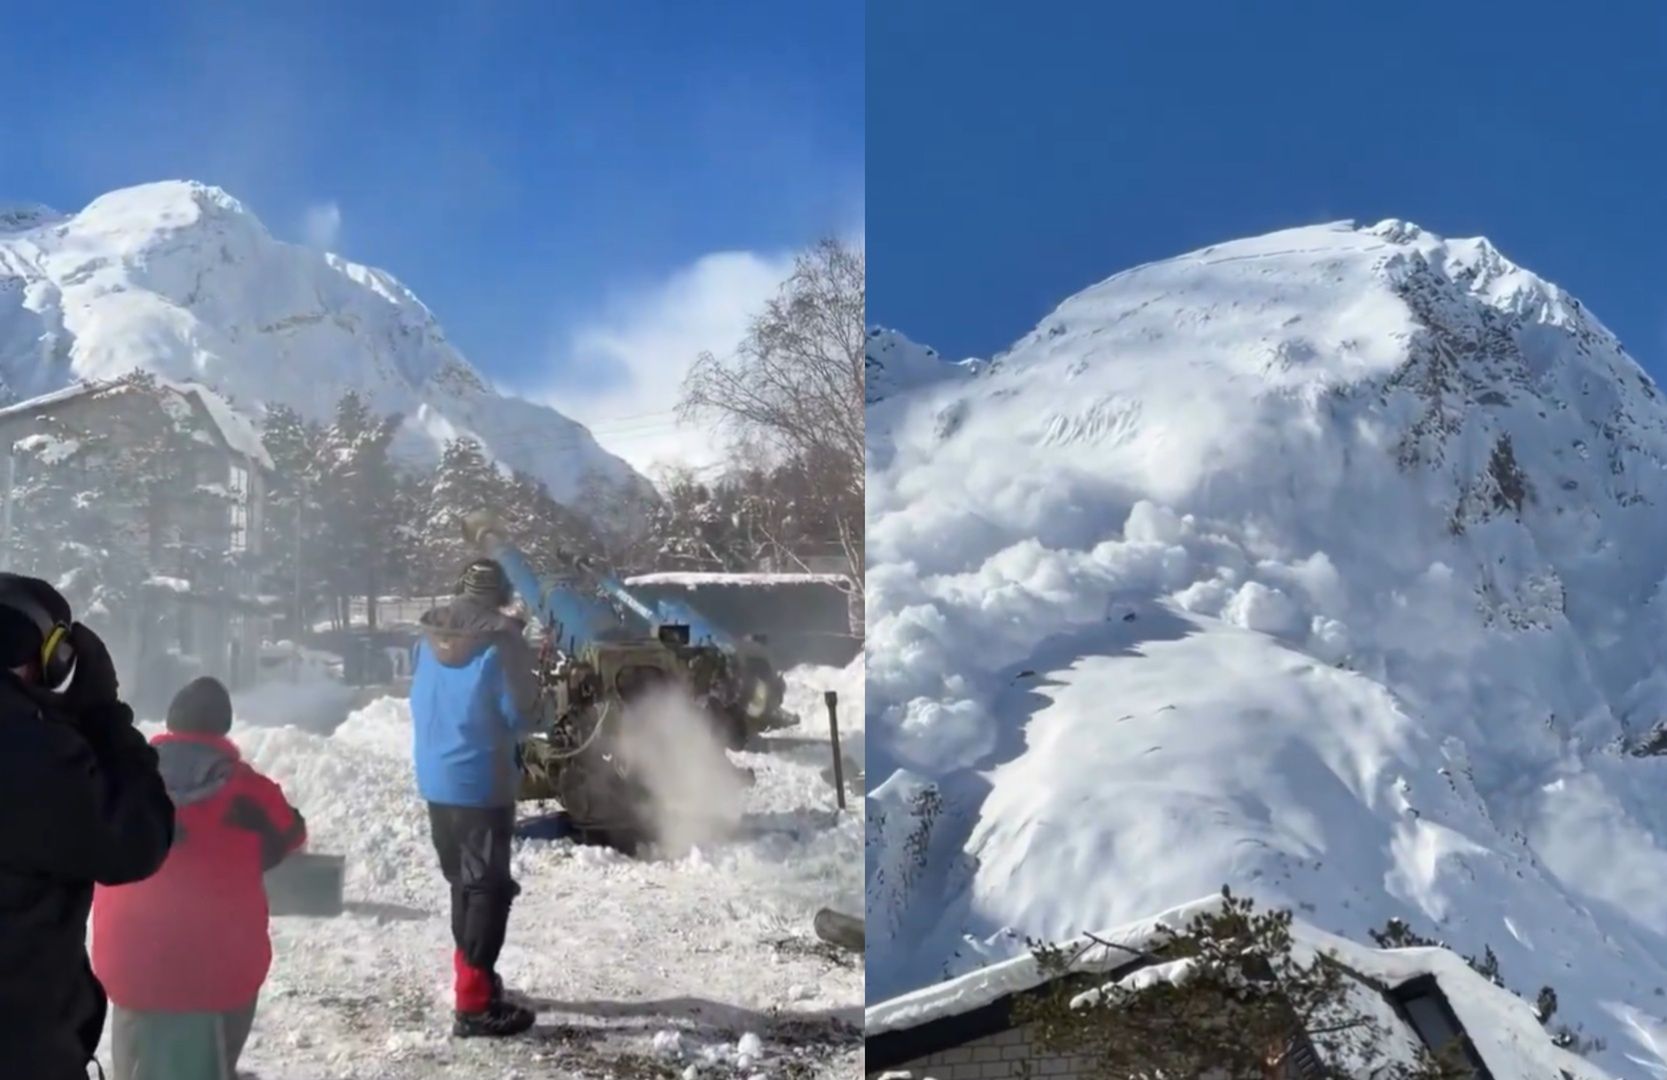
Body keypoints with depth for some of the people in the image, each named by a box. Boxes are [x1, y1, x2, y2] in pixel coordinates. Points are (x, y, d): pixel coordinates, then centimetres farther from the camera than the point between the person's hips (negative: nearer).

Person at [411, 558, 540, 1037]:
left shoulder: (427, 642, 5)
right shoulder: (503, 643, -14)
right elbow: (520, 716, -11)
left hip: (435, 780, 7)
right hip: (482, 782, -7)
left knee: (462, 881, 20)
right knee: (488, 887, -3)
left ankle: (472, 976, 30)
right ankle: (474, 1003, -6)